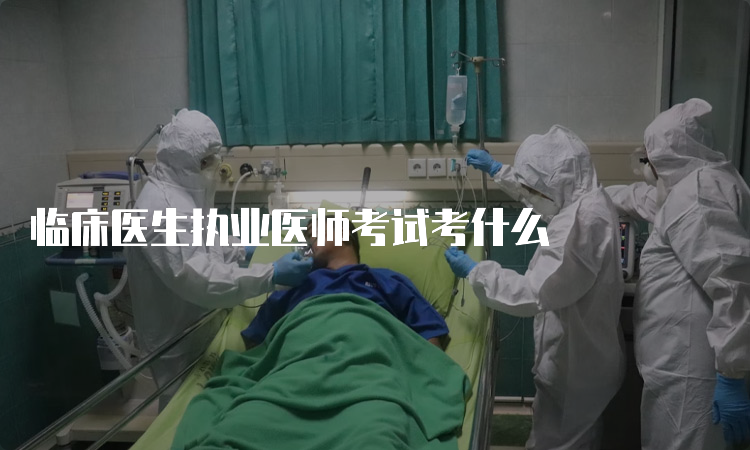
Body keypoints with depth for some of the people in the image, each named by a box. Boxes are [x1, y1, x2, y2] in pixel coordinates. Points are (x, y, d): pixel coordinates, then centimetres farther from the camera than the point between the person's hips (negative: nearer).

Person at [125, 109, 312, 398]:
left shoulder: (180, 191, 6)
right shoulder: (161, 208, -28)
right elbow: (198, 280, -37)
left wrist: (237, 253, 11)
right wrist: (271, 275, -40)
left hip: (194, 329, 9)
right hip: (177, 343, -9)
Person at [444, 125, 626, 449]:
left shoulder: (582, 221, -30)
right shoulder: (586, 201, 2)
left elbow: (534, 294, -31)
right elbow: (540, 194, 25)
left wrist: (473, 271, -21)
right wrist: (497, 170, 25)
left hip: (573, 366, -10)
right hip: (586, 358, 10)